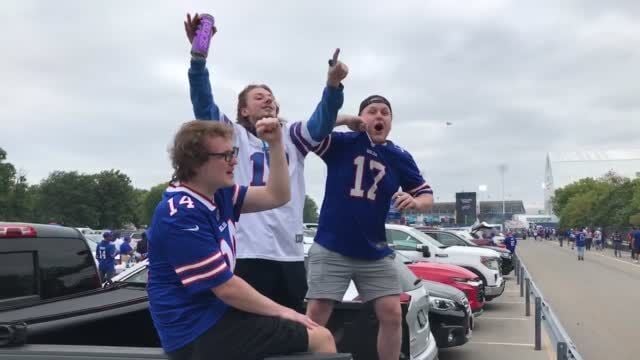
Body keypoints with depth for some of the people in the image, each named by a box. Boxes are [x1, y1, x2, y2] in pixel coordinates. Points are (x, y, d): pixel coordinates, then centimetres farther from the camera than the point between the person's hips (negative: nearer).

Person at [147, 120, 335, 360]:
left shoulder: (217, 194, 6)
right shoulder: (183, 215, -22)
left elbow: (277, 196, 7)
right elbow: (226, 288, -22)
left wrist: (276, 144, -5)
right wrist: (281, 312, -10)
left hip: (216, 314, 10)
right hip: (199, 331, -10)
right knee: (320, 338, -7)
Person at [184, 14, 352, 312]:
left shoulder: (292, 137, 15)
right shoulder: (234, 136, 6)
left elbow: (321, 124, -2)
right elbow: (203, 107, -8)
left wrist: (333, 85, -22)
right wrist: (199, 55, -23)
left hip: (290, 253, 4)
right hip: (248, 253, -4)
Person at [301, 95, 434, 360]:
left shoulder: (400, 158, 6)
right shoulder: (342, 143, -3)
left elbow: (427, 196, 7)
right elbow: (304, 133, -15)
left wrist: (415, 202, -15)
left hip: (375, 254, 3)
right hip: (331, 249, -3)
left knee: (392, 314, 4)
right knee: (316, 315, -2)